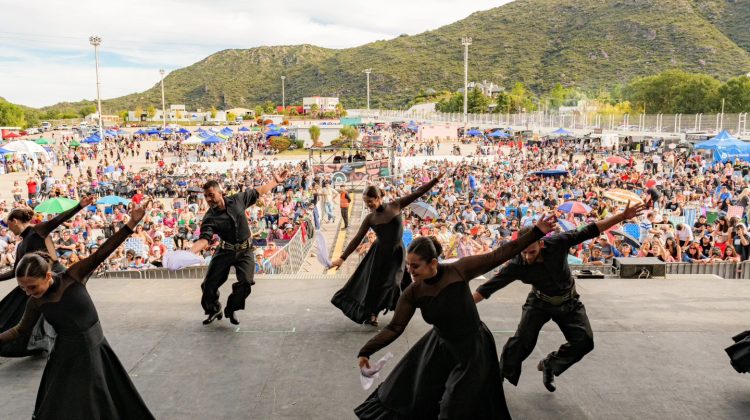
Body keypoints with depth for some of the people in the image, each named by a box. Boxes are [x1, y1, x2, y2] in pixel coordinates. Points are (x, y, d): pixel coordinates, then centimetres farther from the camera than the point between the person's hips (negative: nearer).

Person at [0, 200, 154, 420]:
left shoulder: (73, 276, -15)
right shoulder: (36, 302, -6)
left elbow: (102, 253, -24)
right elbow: (22, 330, 11)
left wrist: (131, 223, -33)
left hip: (94, 350, -2)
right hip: (66, 358, 2)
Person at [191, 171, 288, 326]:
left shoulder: (237, 199, -12)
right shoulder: (209, 218, -17)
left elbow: (257, 192, 3)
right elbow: (204, 239, -28)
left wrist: (276, 181, 7)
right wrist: (190, 252, -47)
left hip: (245, 250, 0)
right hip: (225, 251, 0)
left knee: (245, 282, -13)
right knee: (209, 284, 1)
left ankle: (231, 310, 13)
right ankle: (214, 311, 30)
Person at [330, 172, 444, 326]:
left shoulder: (395, 205, -8)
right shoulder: (370, 218, -7)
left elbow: (417, 193, -6)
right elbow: (357, 239, -6)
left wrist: (436, 180, -9)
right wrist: (342, 257, -11)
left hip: (397, 252, 0)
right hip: (380, 253, 0)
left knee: (391, 283, 5)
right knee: (373, 283, 3)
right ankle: (371, 313, 21)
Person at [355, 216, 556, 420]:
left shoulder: (459, 270, -23)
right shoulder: (413, 293, -14)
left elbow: (498, 255, -18)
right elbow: (395, 327, -10)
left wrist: (536, 233, -20)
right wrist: (366, 351, -17)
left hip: (473, 347, -3)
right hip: (441, 346, 3)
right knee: (412, 394, 15)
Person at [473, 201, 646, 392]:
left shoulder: (557, 242, -29)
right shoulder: (516, 265, -31)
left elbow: (590, 231, -21)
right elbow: (488, 287, -29)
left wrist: (623, 216, -22)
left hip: (569, 302, 2)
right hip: (540, 302, -2)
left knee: (584, 341, -8)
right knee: (522, 341, -13)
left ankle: (549, 365, 14)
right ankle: (503, 376, 9)